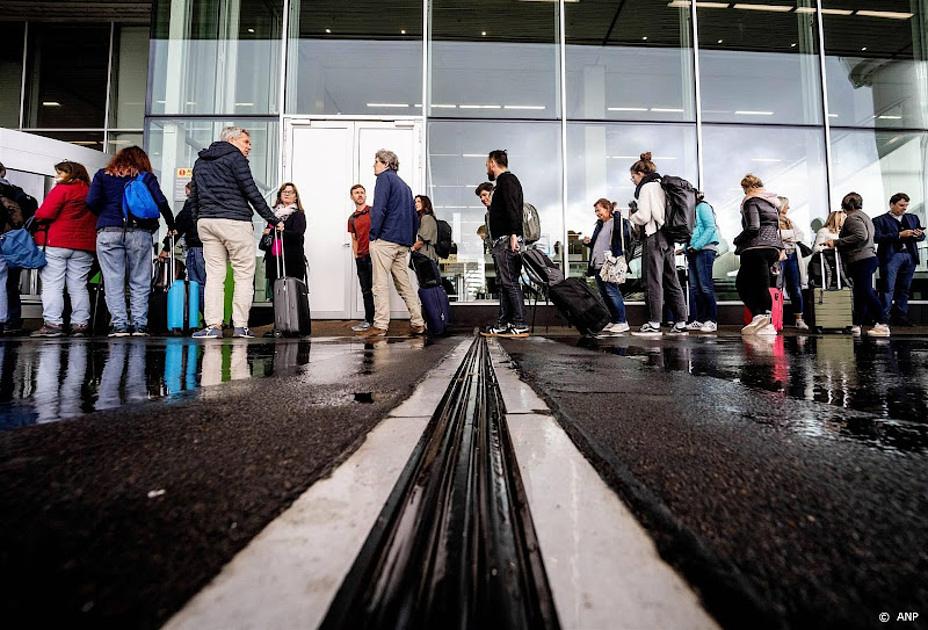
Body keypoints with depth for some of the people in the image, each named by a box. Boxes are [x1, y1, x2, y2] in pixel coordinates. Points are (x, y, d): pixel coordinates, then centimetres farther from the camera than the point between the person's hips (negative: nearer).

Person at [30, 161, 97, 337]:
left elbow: (45, 213, -10)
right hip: (84, 246, 5)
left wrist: (37, 217, 9)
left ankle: (52, 324, -5)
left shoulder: (62, 189, -4)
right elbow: (96, 219, 15)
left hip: (56, 243, -5)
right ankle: (80, 324, 3)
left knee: (52, 285, -2)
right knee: (78, 286, 5)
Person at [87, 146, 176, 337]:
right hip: (139, 233, -1)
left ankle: (119, 325, -2)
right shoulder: (146, 176, 10)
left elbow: (91, 201, 2)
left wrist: (104, 216, 19)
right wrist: (171, 226, 8)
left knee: (113, 282, 2)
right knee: (140, 282, 3)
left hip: (108, 232, 1)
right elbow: (161, 202, -2)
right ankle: (139, 325, -1)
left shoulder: (102, 174, 14)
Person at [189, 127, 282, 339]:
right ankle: (240, 326, -3)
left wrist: (198, 222, 21)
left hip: (206, 222, 7)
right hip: (234, 222, -7)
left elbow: (194, 197, 19)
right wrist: (273, 219, -3)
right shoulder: (235, 157, 1)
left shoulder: (200, 161, 22)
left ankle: (213, 325, -1)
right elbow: (251, 192, -7)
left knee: (214, 274, 5)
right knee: (244, 274, -1)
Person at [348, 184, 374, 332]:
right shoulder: (352, 219, 17)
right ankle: (369, 320, 15)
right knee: (366, 290, 8)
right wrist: (356, 255, 10)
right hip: (361, 258, 5)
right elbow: (354, 239, 20)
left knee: (377, 288, -5)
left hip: (374, 254, -5)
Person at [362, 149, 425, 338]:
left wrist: (373, 234, -10)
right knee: (404, 283, 11)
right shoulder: (405, 185, 24)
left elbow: (379, 208, -13)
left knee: (381, 284, -6)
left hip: (385, 239, -8)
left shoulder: (385, 177, 0)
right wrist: (411, 240, 22)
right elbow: (414, 216, 23)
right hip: (403, 243, 8)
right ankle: (417, 323, 12)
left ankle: (380, 325, -6)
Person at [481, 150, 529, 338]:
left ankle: (520, 326, -8)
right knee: (504, 283, 9)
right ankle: (503, 324, 14)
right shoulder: (504, 182, 26)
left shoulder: (507, 180, -5)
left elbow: (513, 209, -18)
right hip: (502, 240, 10)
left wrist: (513, 234, -26)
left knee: (510, 282, -11)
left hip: (507, 240, -10)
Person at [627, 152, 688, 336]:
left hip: (654, 237, -9)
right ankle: (680, 323, 11)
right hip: (667, 236, 9)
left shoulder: (646, 187, -5)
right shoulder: (661, 185, 21)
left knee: (653, 281, -8)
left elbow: (644, 216, -14)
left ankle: (654, 324, -7)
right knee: (671, 281, 8)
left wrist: (632, 217, 6)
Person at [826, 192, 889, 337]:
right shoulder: (864, 216, 23)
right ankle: (857, 325, 14)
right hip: (869, 257, 11)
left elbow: (861, 236, -22)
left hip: (861, 260, -11)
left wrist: (836, 242, -19)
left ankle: (883, 325, -10)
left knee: (866, 292, -11)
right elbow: (867, 236, 21)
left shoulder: (853, 217, -8)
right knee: (860, 293, 11)